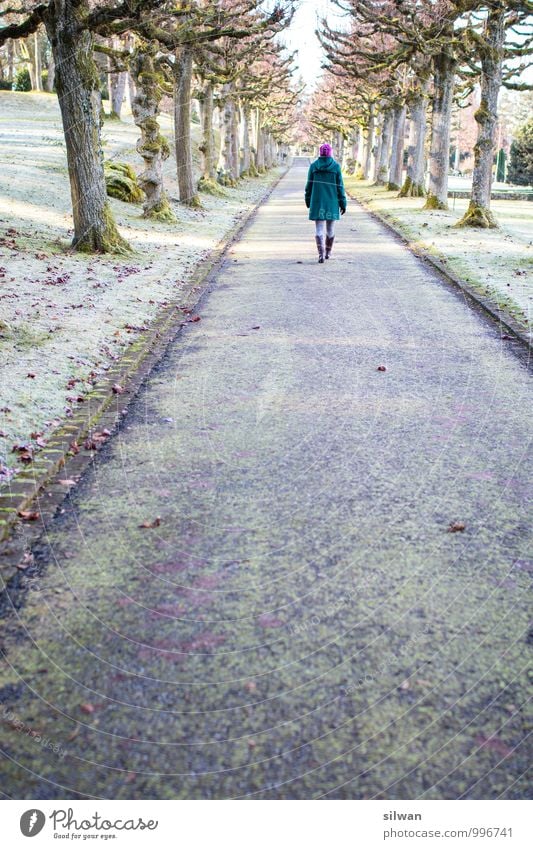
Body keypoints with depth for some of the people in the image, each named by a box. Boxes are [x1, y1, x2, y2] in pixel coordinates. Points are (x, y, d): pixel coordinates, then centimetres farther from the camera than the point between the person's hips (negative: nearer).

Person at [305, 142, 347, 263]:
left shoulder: (313, 166, -1)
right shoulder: (336, 166, -4)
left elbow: (309, 185, 2)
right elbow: (340, 186, -4)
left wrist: (308, 201, 13)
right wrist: (343, 203, 1)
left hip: (317, 201, 0)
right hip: (332, 202, 0)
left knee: (319, 229, -2)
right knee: (330, 228, 15)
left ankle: (321, 253, -19)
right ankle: (328, 252, 27)